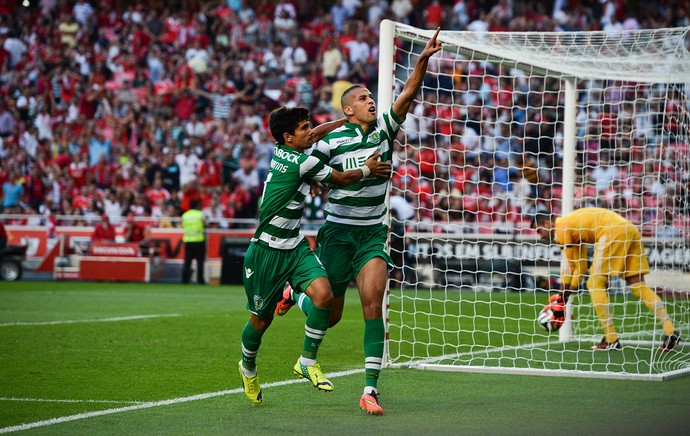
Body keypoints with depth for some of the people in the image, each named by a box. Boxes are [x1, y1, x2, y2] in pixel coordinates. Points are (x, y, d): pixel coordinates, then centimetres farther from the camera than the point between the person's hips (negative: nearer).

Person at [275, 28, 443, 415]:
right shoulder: (331, 142, -5)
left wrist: (424, 60, -22)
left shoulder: (385, 130, 2)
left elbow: (409, 94, -9)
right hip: (338, 233, -2)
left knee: (373, 302, -19)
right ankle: (296, 292, 43)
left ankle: (370, 390, -20)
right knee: (329, 316, 5)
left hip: (373, 234, 2)